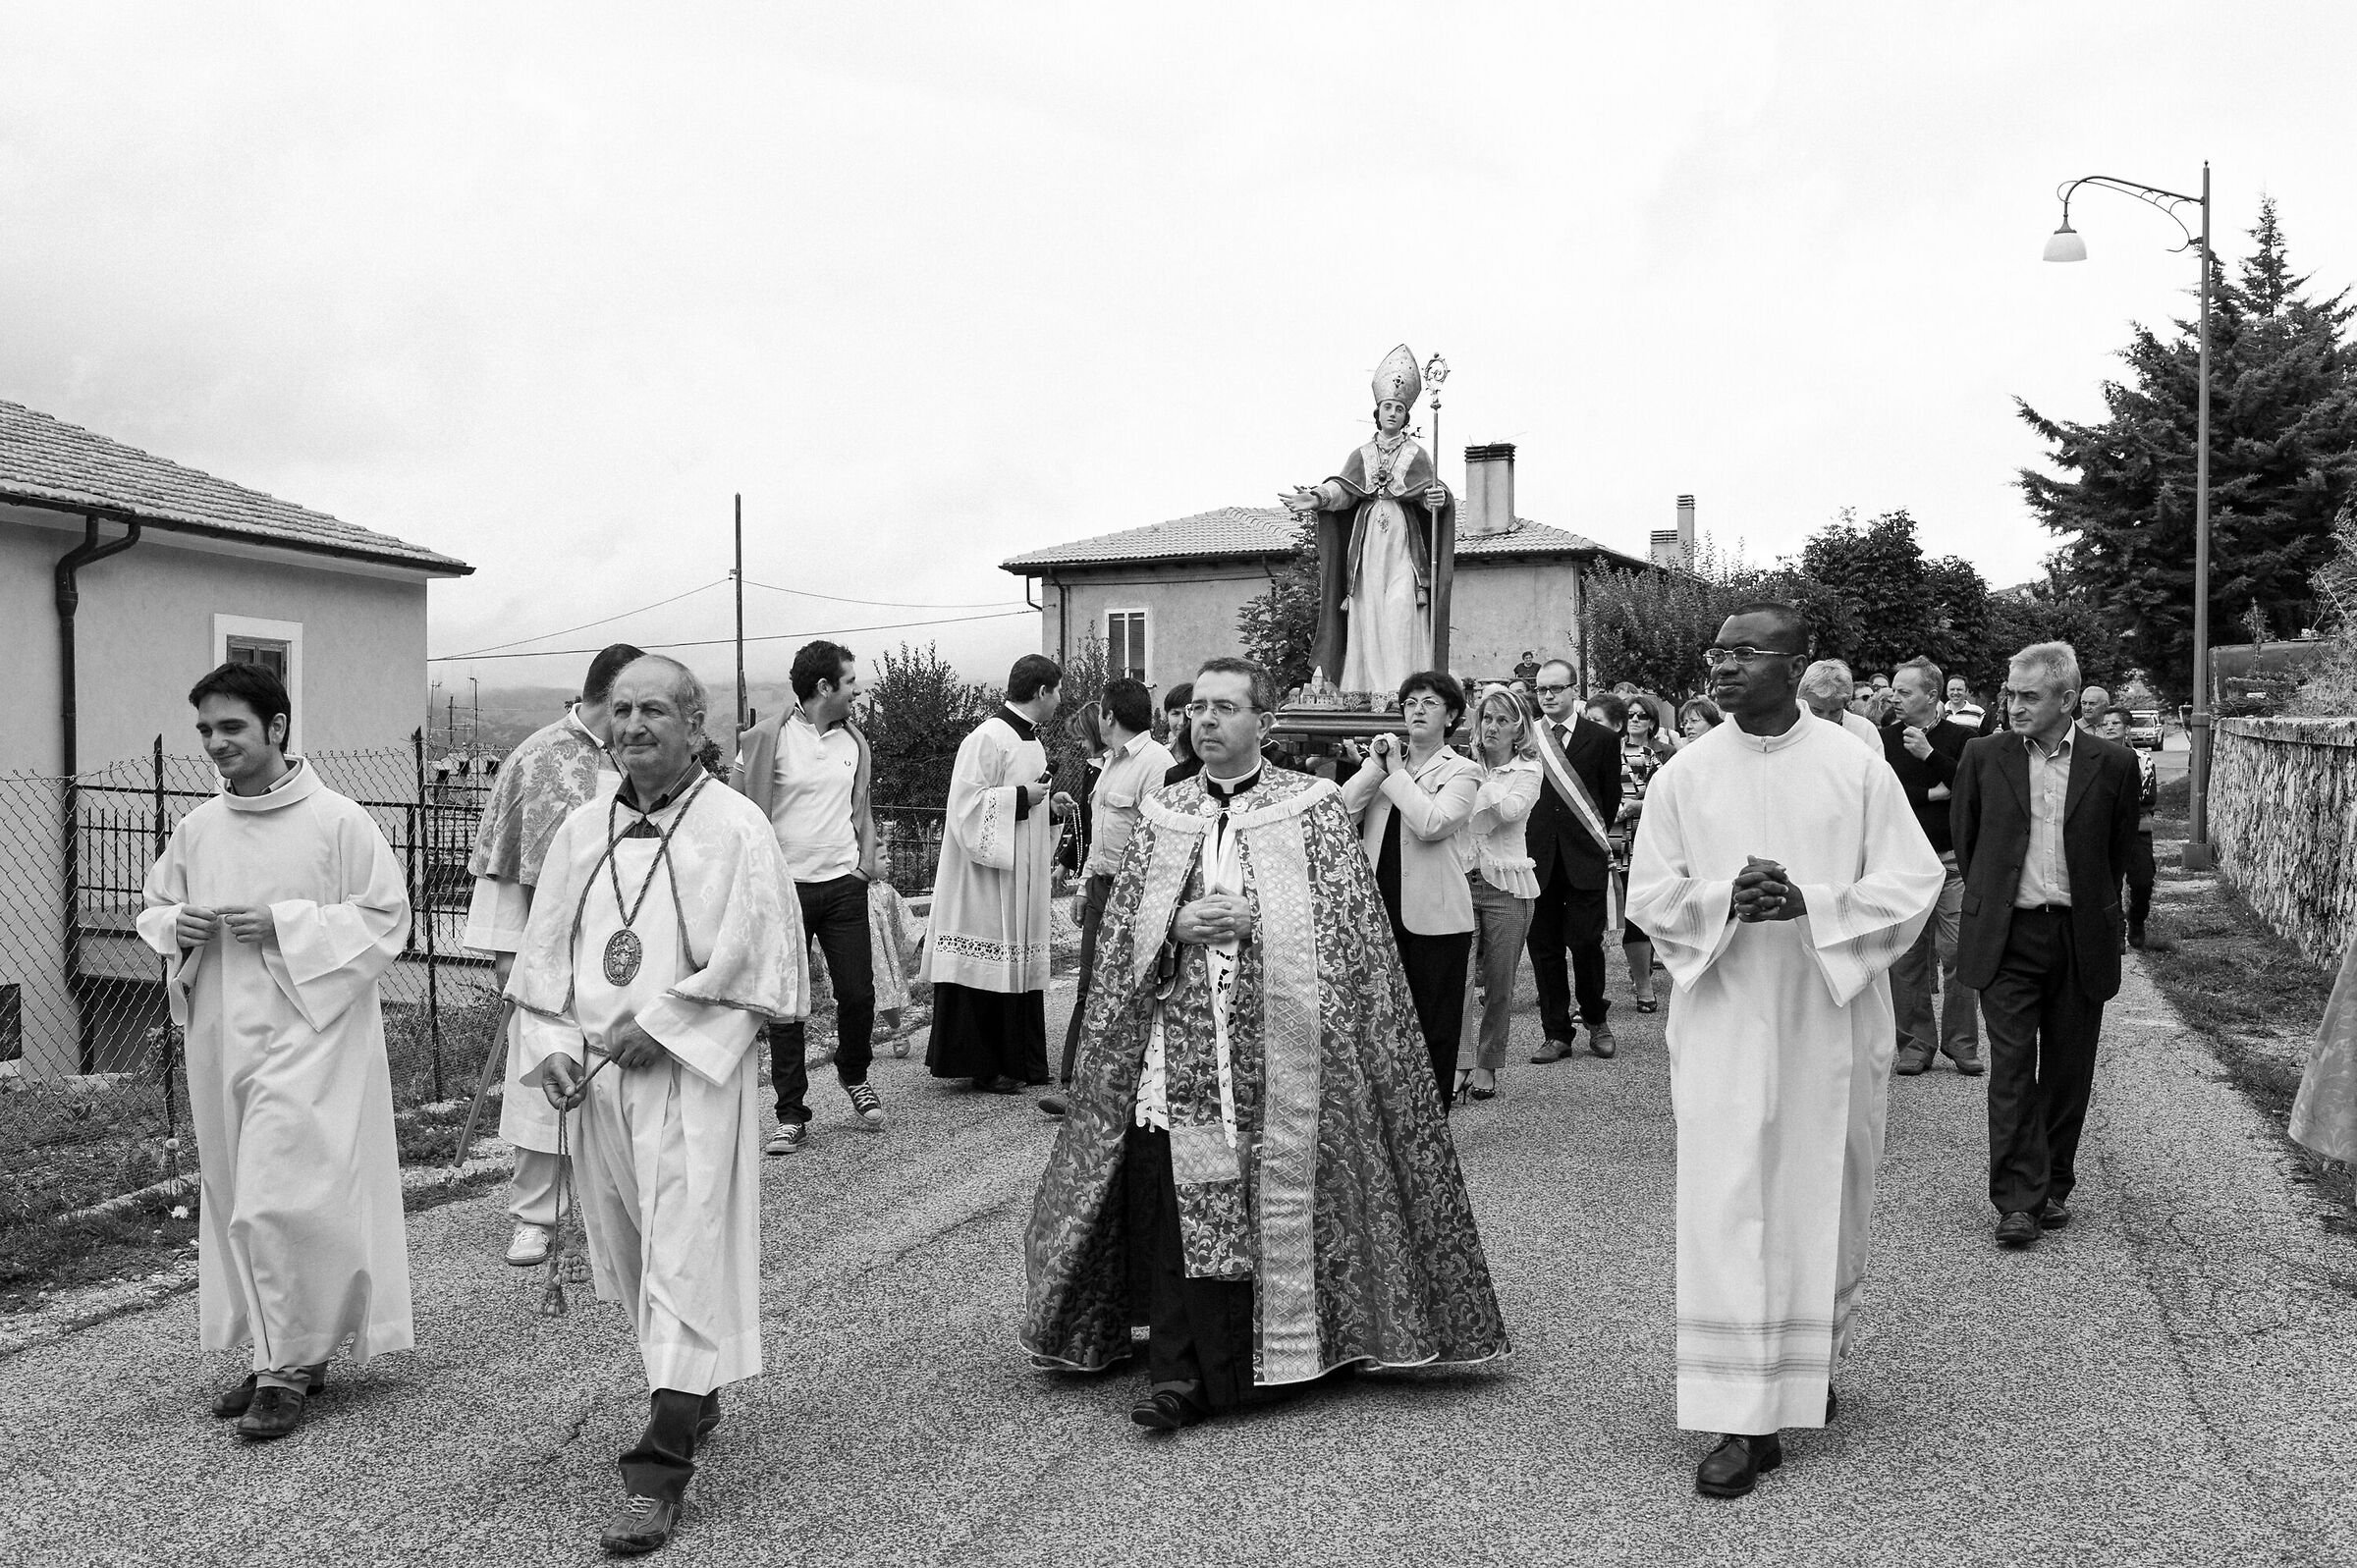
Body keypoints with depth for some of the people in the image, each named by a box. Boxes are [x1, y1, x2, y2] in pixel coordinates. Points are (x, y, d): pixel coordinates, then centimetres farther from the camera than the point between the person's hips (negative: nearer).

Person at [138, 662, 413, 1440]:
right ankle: (285, 1356, 26)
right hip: (221, 1038, 6)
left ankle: (289, 1367, 5)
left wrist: (285, 925, -17)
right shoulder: (195, 830, 8)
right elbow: (155, 908, 20)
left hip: (306, 1034, -6)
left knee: (278, 1203, -10)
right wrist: (177, 927, -3)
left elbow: (387, 918, -9)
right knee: (239, 1203, 13)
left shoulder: (338, 821, -9)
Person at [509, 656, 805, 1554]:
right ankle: (694, 1397, 35)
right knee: (627, 1251, 15)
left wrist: (660, 1023, -14)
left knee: (684, 1255, -8)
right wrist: (551, 1044, -2)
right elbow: (543, 950, 13)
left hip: (695, 1074, -6)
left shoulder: (736, 829, -7)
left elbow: (758, 962, -11)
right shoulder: (581, 830, 9)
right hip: (598, 1074, 6)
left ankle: (661, 1468, -4)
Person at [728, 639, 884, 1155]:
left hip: (844, 885, 4)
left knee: (858, 993, 4)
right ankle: (791, 1114, 10)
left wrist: (869, 856, 9)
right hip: (785, 886, -4)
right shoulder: (768, 738, -7)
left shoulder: (854, 740, 10)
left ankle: (855, 1077, 31)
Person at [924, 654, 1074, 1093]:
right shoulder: (989, 739, -14)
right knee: (986, 973, -4)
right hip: (988, 880, -9)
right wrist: (1021, 797, -19)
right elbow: (966, 804, -20)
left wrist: (1051, 809, 8)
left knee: (1020, 969, 11)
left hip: (1023, 879, 9)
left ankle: (1021, 1062, 17)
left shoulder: (1030, 741, 15)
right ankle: (982, 1066, 4)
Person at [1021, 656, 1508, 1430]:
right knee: (1169, 1202, -5)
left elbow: (1346, 929, -2)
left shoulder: (1314, 810, 3)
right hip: (1177, 1048, 2)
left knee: (1272, 1205, 2)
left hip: (1278, 1052, -2)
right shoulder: (1163, 816, 12)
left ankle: (1263, 1357, 18)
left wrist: (1252, 922, -13)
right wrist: (1179, 928, -9)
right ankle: (1176, 1372, 2)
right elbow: (1119, 930, 11)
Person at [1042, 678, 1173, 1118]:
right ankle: (1074, 1085, 10)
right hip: (1102, 886, 9)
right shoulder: (1112, 761, 18)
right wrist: (1085, 884, 20)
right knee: (1088, 988, 7)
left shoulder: (1155, 763, -14)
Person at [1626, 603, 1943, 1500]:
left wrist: (1810, 903, -20)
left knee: (1823, 1202, 12)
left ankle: (1815, 1362, 37)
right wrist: (1725, 898, -18)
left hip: (1830, 1019, 0)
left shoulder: (1858, 770, -2)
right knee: (1728, 1212, -5)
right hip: (1724, 1025, 0)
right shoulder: (1684, 776, 2)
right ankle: (1745, 1418, 1)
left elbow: (1914, 880, -5)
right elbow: (1648, 895, 2)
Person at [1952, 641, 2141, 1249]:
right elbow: (1965, 840, 12)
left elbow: (2118, 853, 11)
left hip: (2081, 938, 1)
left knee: (2067, 1072, 9)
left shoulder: (2112, 764, -1)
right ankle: (2017, 1201, -2)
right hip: (2006, 935, -1)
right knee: (2012, 1068, -5)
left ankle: (2054, 1187, 23)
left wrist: (2089, 911, 14)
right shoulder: (1984, 756, 1)